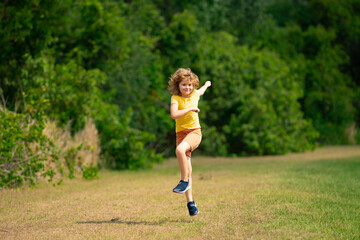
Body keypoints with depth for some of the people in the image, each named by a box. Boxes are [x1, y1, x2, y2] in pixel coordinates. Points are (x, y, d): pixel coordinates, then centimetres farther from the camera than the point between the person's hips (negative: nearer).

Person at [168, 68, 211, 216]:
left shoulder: (195, 94, 6)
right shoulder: (175, 98, -4)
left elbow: (201, 92, 33)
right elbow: (174, 115, -22)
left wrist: (207, 84, 54)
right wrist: (191, 108, -21)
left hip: (194, 131, 0)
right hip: (181, 133, 0)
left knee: (180, 150, -33)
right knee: (187, 170, -2)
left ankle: (185, 181, -17)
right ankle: (190, 202, 4)